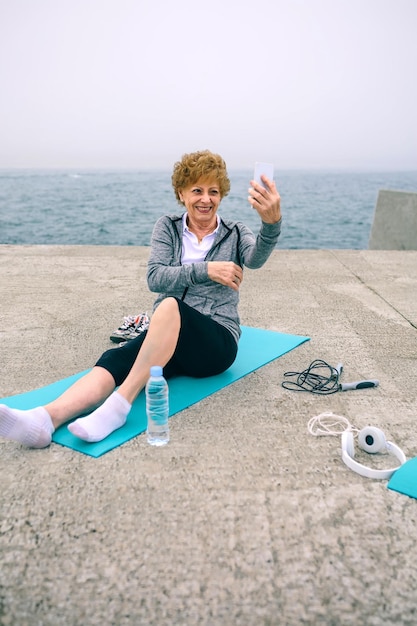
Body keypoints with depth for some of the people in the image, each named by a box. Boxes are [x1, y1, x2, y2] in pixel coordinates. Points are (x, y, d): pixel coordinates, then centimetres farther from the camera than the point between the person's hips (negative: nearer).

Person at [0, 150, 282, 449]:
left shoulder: (235, 233, 6)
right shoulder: (168, 227, 10)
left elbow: (256, 258, -19)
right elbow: (155, 278, -5)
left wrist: (272, 222, -40)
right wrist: (205, 270, -19)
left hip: (216, 342, -2)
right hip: (166, 340, 3)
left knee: (170, 306, -35)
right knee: (116, 359, -29)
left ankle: (119, 404, -40)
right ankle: (46, 418, -52)